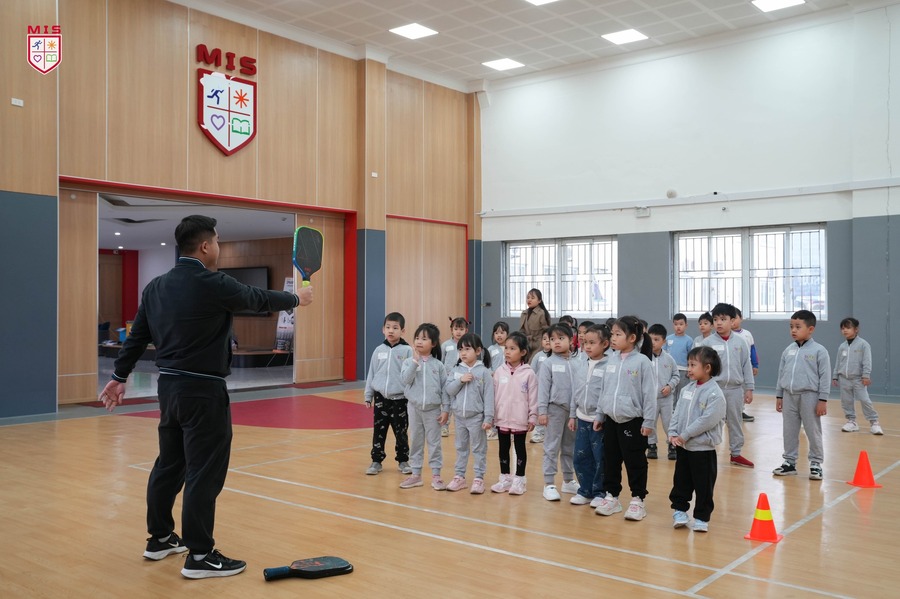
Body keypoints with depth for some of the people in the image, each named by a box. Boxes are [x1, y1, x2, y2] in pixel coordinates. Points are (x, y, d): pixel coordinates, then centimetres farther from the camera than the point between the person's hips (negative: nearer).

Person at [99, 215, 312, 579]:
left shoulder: (156, 287, 6)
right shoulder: (214, 285, -16)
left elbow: (137, 337, 12)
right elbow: (259, 300, -1)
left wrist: (119, 377, 22)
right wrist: (297, 299, 16)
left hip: (169, 386, 8)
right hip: (203, 391, -8)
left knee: (169, 465, 19)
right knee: (204, 473, -2)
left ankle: (159, 539, 31)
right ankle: (200, 556, 4)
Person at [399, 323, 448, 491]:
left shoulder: (438, 365, -2)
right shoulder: (409, 362, -3)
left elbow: (445, 388, 0)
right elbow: (405, 380, -20)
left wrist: (445, 410, -4)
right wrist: (415, 360, -22)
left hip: (433, 409, -1)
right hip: (414, 408, 1)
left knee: (434, 442, 6)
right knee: (415, 442, 11)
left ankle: (436, 475, 15)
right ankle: (415, 474, 21)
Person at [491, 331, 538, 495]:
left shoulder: (528, 373, -9)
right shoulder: (499, 371, 0)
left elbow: (533, 397, -6)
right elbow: (494, 395, 4)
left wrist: (533, 417, -7)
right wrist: (491, 415, 4)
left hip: (520, 420, -3)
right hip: (502, 419, 3)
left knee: (520, 448, 9)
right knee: (503, 448, 13)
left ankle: (519, 479, 18)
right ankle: (505, 478, 25)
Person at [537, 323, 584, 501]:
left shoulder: (581, 363, 0)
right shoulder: (549, 364, -5)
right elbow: (543, 388, -6)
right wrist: (542, 411, -9)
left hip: (575, 410, 3)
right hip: (556, 409, -3)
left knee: (570, 447, 15)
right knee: (552, 447, 3)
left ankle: (569, 481, 28)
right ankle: (549, 484, 8)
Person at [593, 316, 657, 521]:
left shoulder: (642, 361, -11)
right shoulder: (611, 360, 6)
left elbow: (649, 393, -10)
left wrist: (648, 421, -11)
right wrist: (599, 415, 14)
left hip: (633, 421, -6)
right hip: (611, 420, 6)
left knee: (635, 462, 4)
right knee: (610, 461, 13)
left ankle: (637, 500, 16)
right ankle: (611, 496, 25)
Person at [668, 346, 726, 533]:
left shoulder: (715, 393, -16)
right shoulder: (687, 389, 6)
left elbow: (707, 420, -22)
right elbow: (677, 413, 7)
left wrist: (685, 435, -19)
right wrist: (673, 433, -6)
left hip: (703, 448, -6)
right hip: (682, 446, 6)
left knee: (703, 485, 5)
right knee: (681, 481, 16)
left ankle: (702, 518, 18)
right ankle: (679, 510, 31)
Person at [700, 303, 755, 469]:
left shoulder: (740, 342, 0)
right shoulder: (707, 342, -5)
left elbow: (747, 366, 4)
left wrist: (749, 388, 4)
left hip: (735, 389, 2)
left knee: (736, 422, 12)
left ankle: (736, 454, 24)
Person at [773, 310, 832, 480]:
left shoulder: (819, 351, -7)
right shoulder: (788, 350, 8)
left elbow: (825, 377, -8)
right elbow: (781, 374, 13)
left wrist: (823, 400, -10)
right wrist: (779, 396, 13)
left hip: (809, 396, -5)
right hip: (789, 396, 5)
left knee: (813, 432, 4)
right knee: (789, 432, 11)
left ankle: (816, 464, 16)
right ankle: (789, 462, 22)